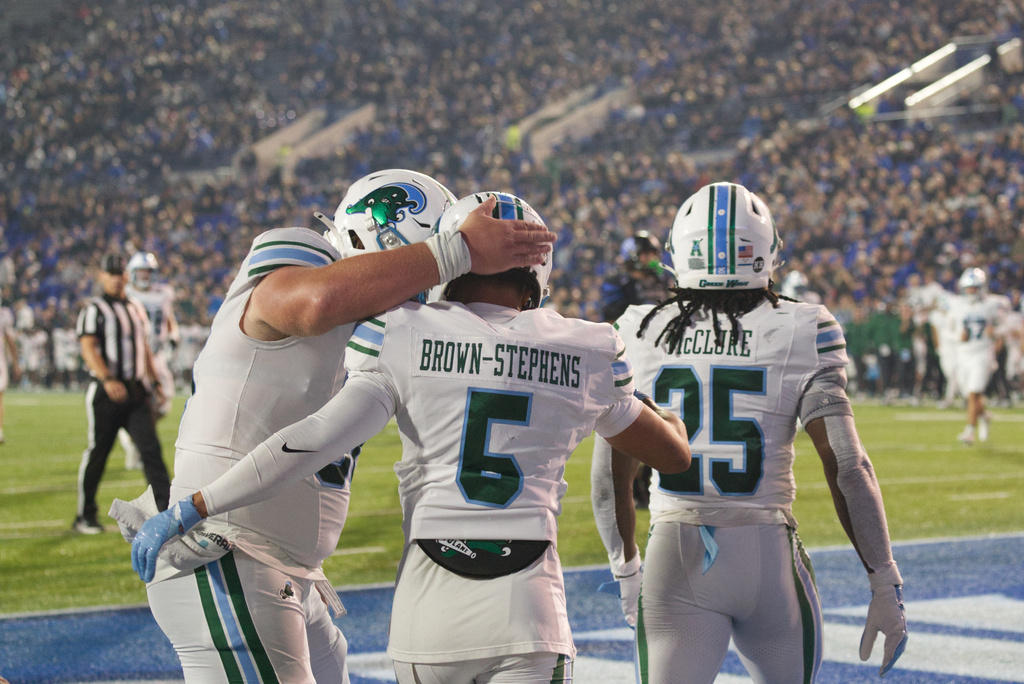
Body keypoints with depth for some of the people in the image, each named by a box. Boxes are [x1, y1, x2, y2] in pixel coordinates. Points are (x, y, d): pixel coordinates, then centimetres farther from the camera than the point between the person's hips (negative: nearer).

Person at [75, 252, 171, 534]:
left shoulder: (136, 308, 16)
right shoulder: (94, 310, -5)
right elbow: (88, 349, -16)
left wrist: (154, 382, 18)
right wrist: (107, 380, -29)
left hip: (136, 389, 5)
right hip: (106, 392, -5)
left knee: (151, 447, -6)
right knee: (97, 452, 3)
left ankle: (166, 508, -10)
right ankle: (85, 516, 14)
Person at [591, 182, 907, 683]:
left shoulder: (637, 335, 3)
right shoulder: (800, 333, -4)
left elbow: (608, 477, 8)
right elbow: (846, 468, -8)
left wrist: (624, 569, 22)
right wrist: (886, 585, 0)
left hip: (673, 561, 1)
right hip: (766, 555, -1)